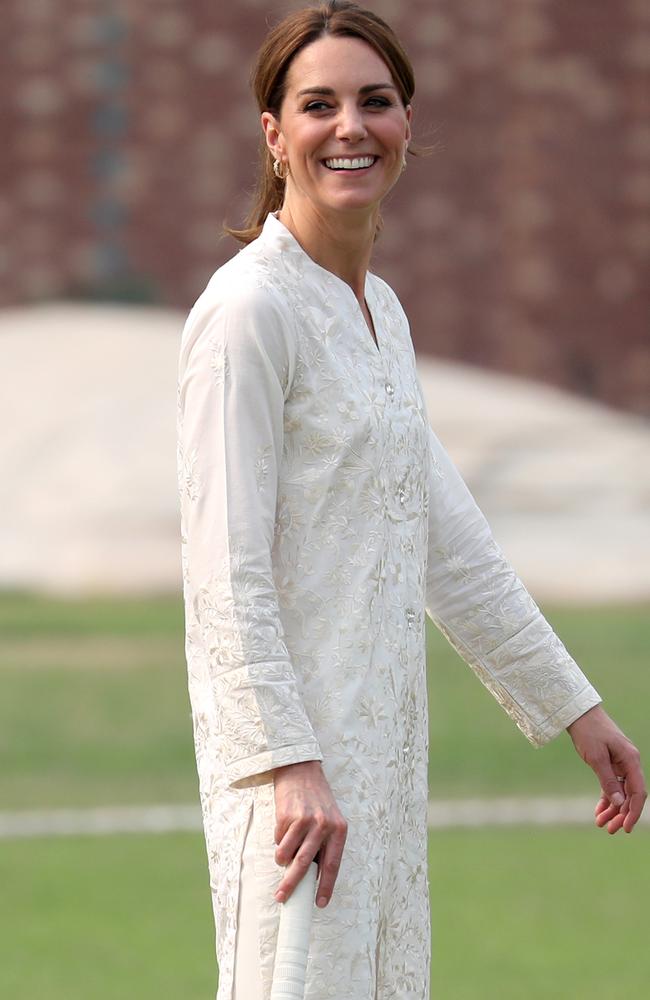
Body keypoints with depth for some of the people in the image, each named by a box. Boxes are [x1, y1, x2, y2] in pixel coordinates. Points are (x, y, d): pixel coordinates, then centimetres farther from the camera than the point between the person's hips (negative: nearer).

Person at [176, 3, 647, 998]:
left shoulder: (380, 308, 14)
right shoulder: (249, 309, -13)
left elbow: (449, 541, 19)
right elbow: (225, 572, -18)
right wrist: (288, 764, -24)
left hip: (381, 730, 9)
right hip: (289, 733, -9)